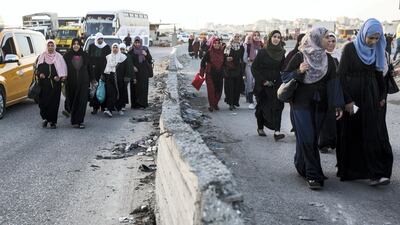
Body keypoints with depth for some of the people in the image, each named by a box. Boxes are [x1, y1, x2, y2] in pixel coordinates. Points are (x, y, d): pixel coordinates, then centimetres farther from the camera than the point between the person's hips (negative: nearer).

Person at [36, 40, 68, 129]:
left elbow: (63, 69, 3)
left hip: (55, 83, -1)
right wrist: (40, 74, -7)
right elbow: (38, 68, 13)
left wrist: (59, 77, -13)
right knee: (43, 101, -4)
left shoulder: (58, 57, 5)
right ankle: (45, 118, 15)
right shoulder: (42, 56, 10)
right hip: (44, 83, 1)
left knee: (54, 102, -2)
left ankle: (53, 121, 6)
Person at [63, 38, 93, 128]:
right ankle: (74, 121, 17)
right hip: (71, 83, 0)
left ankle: (80, 121, -1)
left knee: (82, 102, -5)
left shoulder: (84, 55, 7)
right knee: (72, 102, 5)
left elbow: (88, 68, 13)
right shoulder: (67, 55, 3)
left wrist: (92, 79, 14)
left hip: (83, 83, 0)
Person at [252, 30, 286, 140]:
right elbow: (254, 68, -6)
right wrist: (263, 81, -12)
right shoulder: (263, 52, -5)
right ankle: (260, 128, 27)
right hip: (263, 85, -2)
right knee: (262, 107, 8)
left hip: (276, 84, 2)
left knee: (277, 106, -12)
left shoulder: (281, 53, 6)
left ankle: (277, 131, -18)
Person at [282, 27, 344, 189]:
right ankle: (313, 175, -6)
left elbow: (333, 81, 2)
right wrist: (298, 72, -20)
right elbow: (285, 76, -1)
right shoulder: (299, 57, -4)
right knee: (307, 138, -10)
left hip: (320, 105, 4)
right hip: (301, 104, -4)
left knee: (313, 138, 4)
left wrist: (338, 105, -5)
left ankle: (302, 166, 24)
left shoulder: (328, 59, 7)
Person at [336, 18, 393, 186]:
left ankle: (376, 173, -3)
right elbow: (341, 75, -11)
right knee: (351, 134, 4)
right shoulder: (350, 48, -9)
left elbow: (379, 74, 14)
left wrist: (382, 96, 11)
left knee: (373, 133, -3)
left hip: (371, 98, 4)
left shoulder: (377, 50, 5)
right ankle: (348, 170, 16)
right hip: (353, 96, -4)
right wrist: (347, 100, -14)